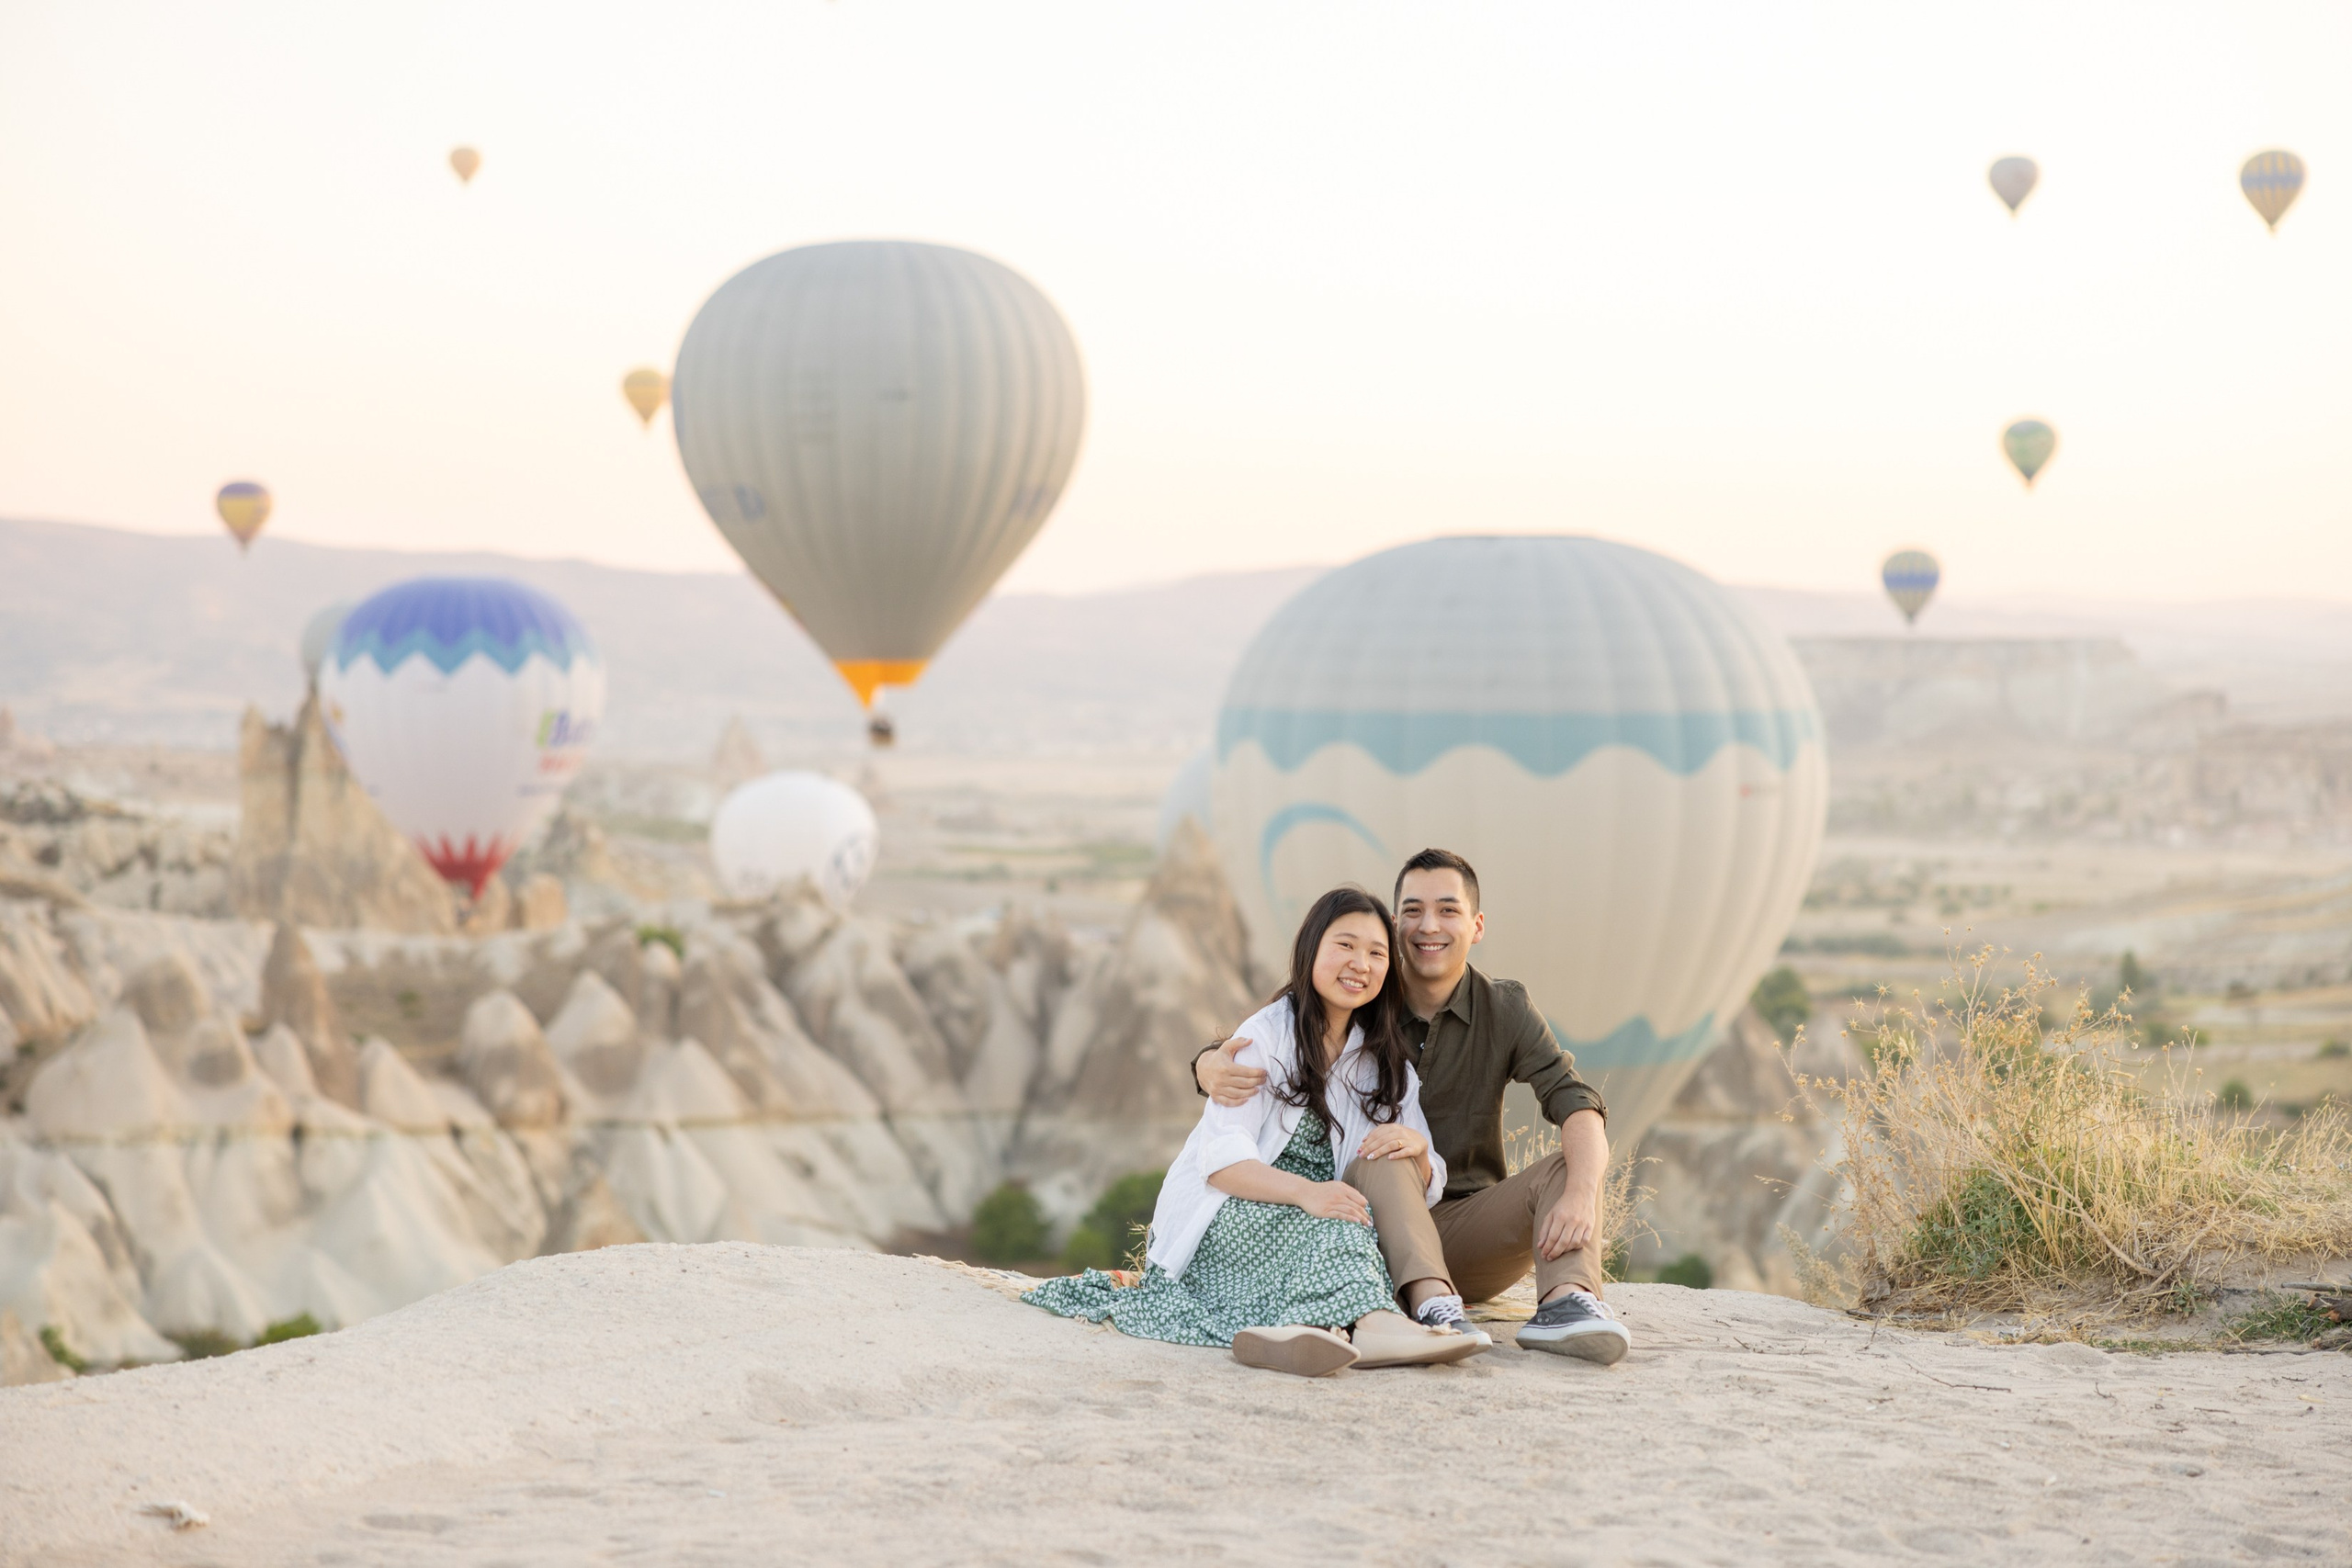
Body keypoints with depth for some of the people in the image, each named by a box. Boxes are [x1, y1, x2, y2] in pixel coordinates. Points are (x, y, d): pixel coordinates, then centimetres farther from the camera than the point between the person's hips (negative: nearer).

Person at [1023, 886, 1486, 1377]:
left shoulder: (1388, 1063, 14)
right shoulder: (1267, 1035, -3)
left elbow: (1425, 1187, 7)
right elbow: (1222, 1160, -15)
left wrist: (1416, 1147, -18)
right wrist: (1305, 1192, -34)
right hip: (1224, 1222, -5)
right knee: (1336, 1223, -35)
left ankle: (1306, 1331, -56)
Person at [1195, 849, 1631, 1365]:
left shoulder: (1506, 1009, 2)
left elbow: (1577, 1105, -13)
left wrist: (1580, 1196, -35)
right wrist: (1214, 1069, -30)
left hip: (1470, 1234, 1)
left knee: (1568, 1167, -21)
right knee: (1379, 1155, -30)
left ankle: (1566, 1299, -47)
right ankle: (1432, 1304, -52)